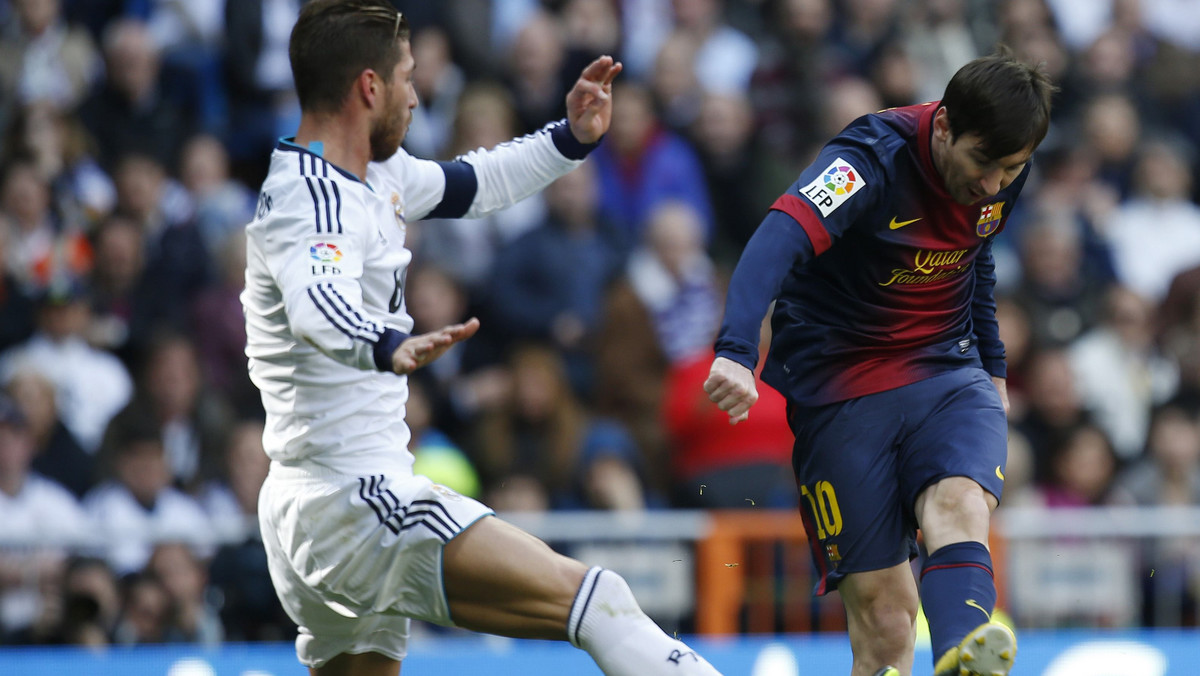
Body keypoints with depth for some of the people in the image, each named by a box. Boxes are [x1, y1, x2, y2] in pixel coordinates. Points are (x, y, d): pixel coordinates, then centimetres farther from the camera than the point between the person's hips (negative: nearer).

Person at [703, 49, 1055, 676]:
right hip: (838, 384, -4)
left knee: (959, 504, -29)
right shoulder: (874, 159, -23)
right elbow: (782, 235, -39)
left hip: (945, 372, 4)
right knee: (883, 606, -11)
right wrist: (736, 352, -54)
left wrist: (992, 366, 26)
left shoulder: (1002, 174, -2)